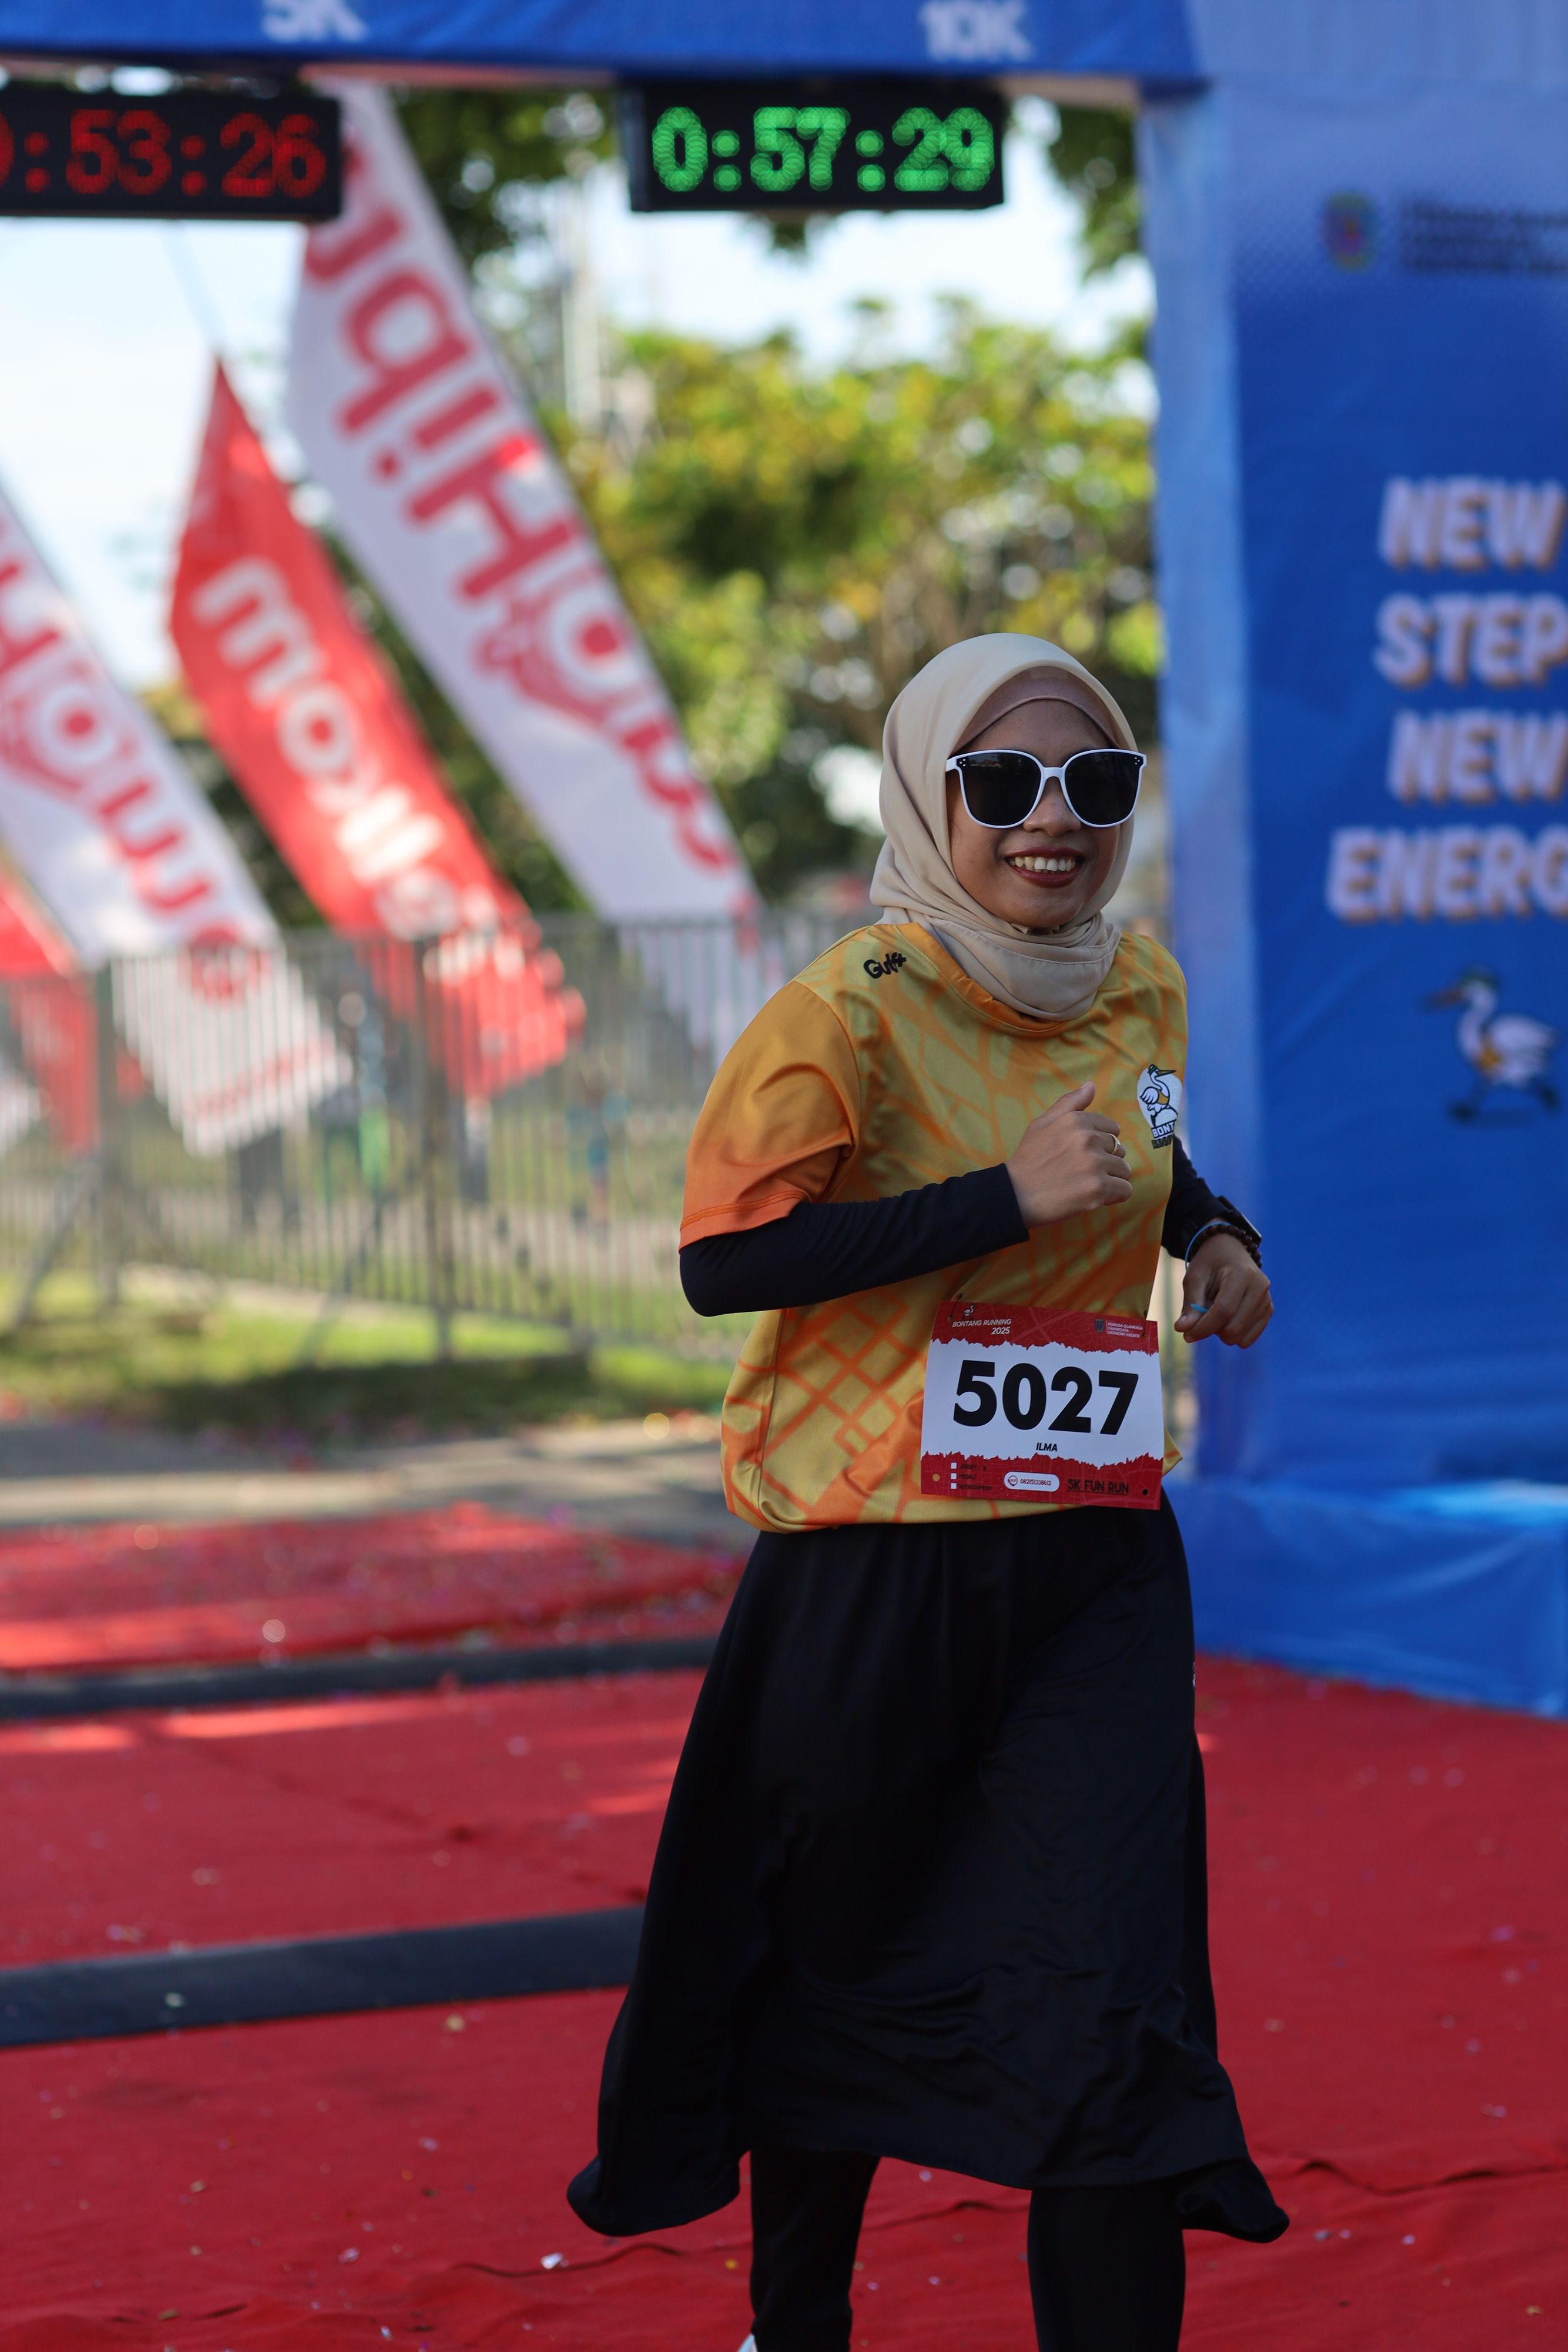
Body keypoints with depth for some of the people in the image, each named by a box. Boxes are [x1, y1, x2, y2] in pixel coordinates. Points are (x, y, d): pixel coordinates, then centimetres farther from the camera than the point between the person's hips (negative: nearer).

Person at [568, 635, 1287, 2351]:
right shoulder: (851, 1011, -14)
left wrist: (1208, 1231, 5)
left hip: (1095, 1563, 4)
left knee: (1114, 1988, -7)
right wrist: (1007, 1197, -24)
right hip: (879, 1560, -4)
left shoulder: (1140, 995, 6)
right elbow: (721, 1259, -21)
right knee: (843, 1967, 13)